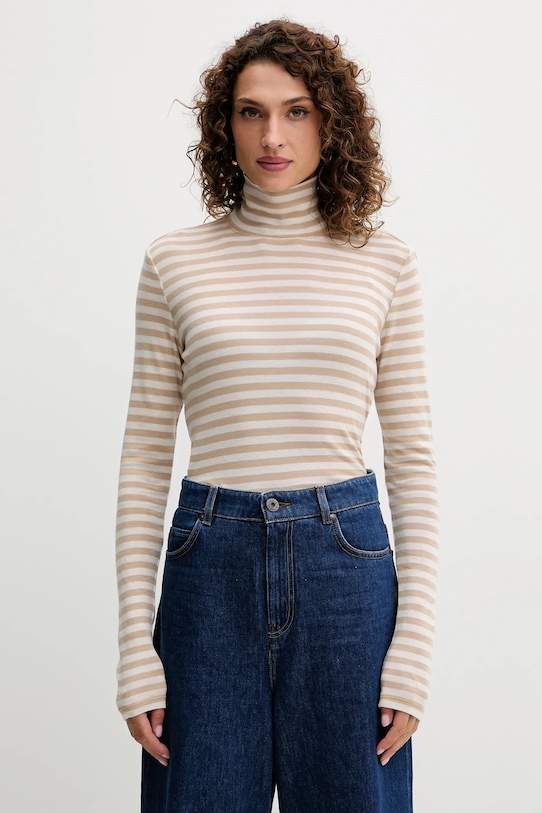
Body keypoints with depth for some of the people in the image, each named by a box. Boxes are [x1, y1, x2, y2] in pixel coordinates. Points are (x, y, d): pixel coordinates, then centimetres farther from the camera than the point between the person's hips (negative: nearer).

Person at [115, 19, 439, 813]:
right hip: (213, 565, 0)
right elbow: (145, 456, 3)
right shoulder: (175, 262, 3)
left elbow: (412, 455, 3)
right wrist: (136, 648, -2)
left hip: (345, 556, 0)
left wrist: (414, 647, -3)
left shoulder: (384, 262, 3)